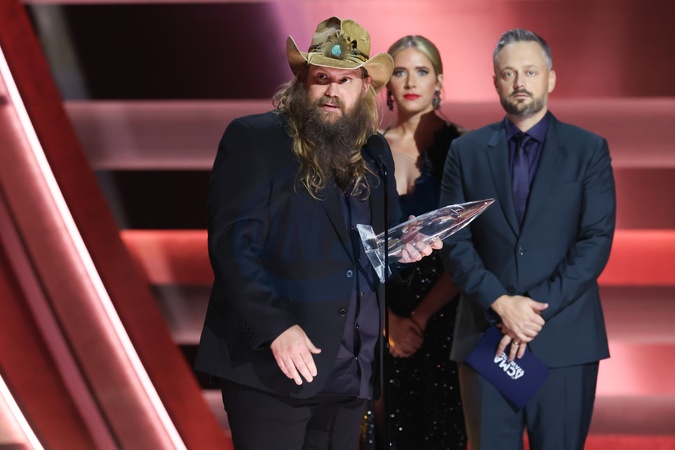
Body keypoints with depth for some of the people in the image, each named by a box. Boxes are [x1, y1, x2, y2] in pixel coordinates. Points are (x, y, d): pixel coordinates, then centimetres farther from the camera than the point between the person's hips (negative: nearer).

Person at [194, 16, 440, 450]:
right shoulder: (253, 138, -5)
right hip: (271, 366, -6)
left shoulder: (375, 152, 13)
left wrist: (402, 248, 0)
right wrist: (276, 327, -20)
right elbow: (231, 244, -12)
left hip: (351, 373, 6)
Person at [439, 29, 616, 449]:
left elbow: (597, 240, -3)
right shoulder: (467, 152, 9)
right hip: (486, 336, 1)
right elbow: (455, 241, 3)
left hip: (565, 340, -1)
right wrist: (501, 303, -12)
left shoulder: (588, 149, 5)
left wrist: (538, 308, -12)